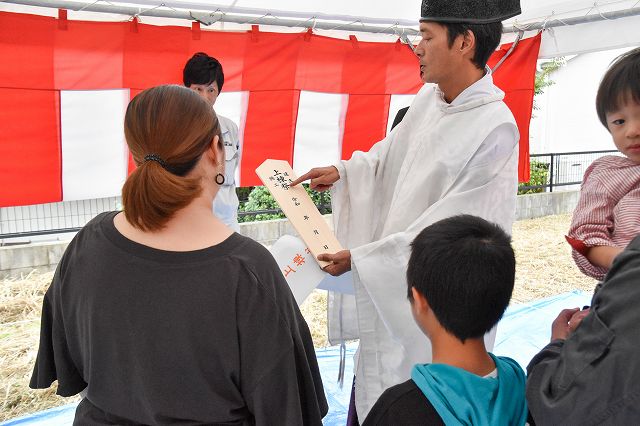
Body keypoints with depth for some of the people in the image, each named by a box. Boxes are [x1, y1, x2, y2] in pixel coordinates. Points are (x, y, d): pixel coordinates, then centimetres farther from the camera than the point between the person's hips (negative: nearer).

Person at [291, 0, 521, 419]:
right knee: (370, 401, 23)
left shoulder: (495, 130, -24)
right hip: (387, 287, 7)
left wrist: (358, 257, -21)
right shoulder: (429, 98, -2)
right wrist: (341, 171, 1)